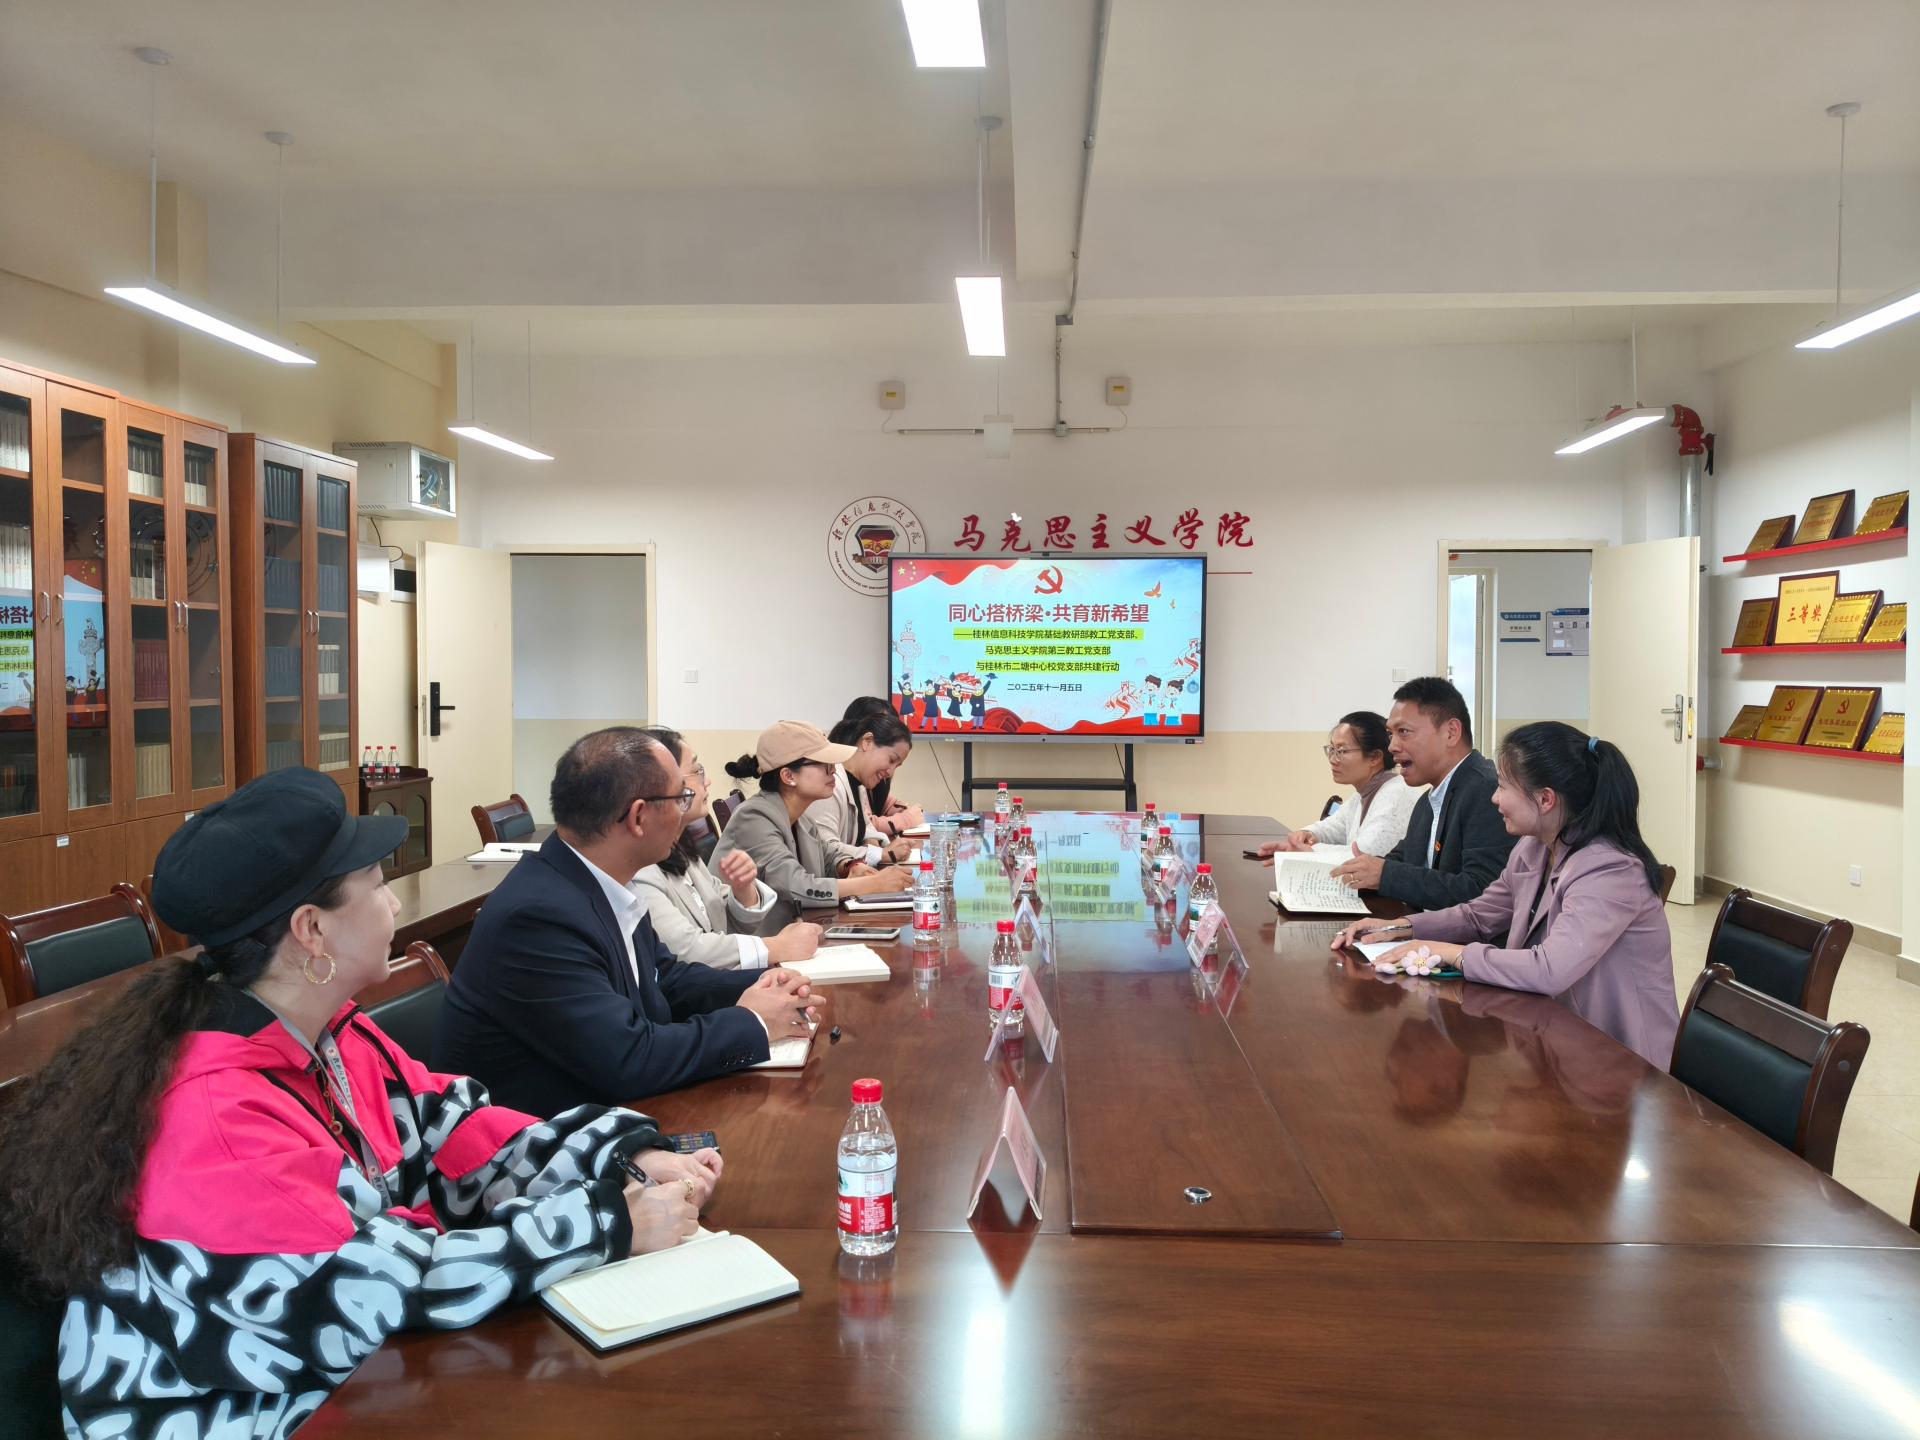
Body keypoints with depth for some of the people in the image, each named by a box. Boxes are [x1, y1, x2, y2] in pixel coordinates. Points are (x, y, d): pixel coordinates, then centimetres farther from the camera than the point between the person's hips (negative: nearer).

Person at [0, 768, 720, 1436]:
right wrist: (613, 1223, -25)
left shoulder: (326, 1035, -2)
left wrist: (631, 1160, -12)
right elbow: (383, 1294, -29)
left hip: (346, 1375, 7)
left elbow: (452, 1133, 1)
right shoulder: (212, 1116, -28)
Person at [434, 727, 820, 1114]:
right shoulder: (539, 914, -26)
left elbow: (664, 977, 13)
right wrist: (751, 1023, -14)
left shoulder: (601, 882, -2)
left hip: (596, 1109, 7)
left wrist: (759, 985, -2)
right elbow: (628, 1060, -26)